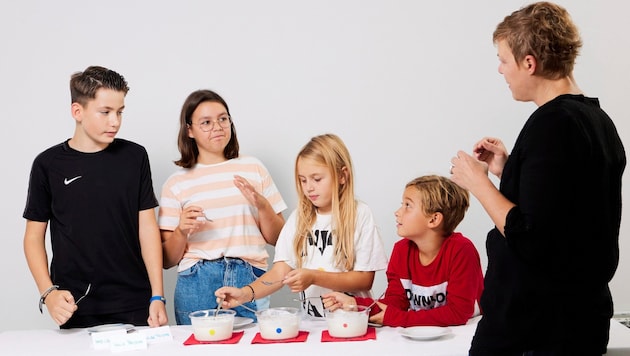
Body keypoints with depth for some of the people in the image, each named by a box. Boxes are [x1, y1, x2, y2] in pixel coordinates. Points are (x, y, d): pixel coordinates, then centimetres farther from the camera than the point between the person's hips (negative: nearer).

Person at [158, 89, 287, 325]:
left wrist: (262, 205, -6)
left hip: (251, 280, 1)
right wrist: (181, 231, -10)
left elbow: (277, 239, 11)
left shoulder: (253, 168, 12)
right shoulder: (177, 183, 10)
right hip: (197, 285, 0)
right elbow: (167, 260, 9)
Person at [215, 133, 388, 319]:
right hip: (309, 322, 3)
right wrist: (247, 293, -16)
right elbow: (280, 272, 1)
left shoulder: (360, 215, -2)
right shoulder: (299, 218, 9)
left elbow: (364, 280, -3)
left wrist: (314, 277, -14)